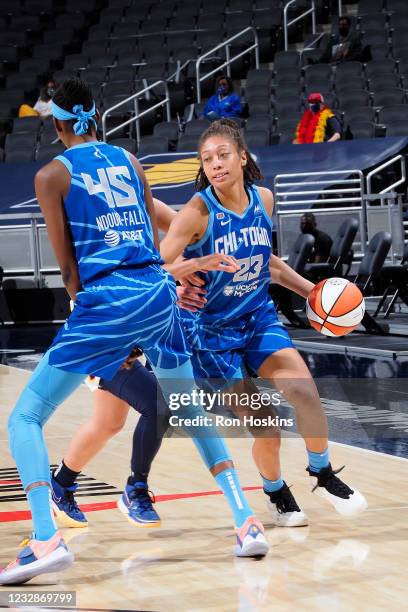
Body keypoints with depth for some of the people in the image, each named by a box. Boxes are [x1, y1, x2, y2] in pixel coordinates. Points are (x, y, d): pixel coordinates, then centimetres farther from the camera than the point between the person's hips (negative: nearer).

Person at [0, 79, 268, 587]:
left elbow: (68, 266, 0)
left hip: (105, 301, -5)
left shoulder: (52, 175, 1)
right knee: (190, 410, 25)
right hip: (159, 293, 5)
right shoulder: (128, 161, 15)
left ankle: (46, 539, -16)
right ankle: (247, 523, 19)